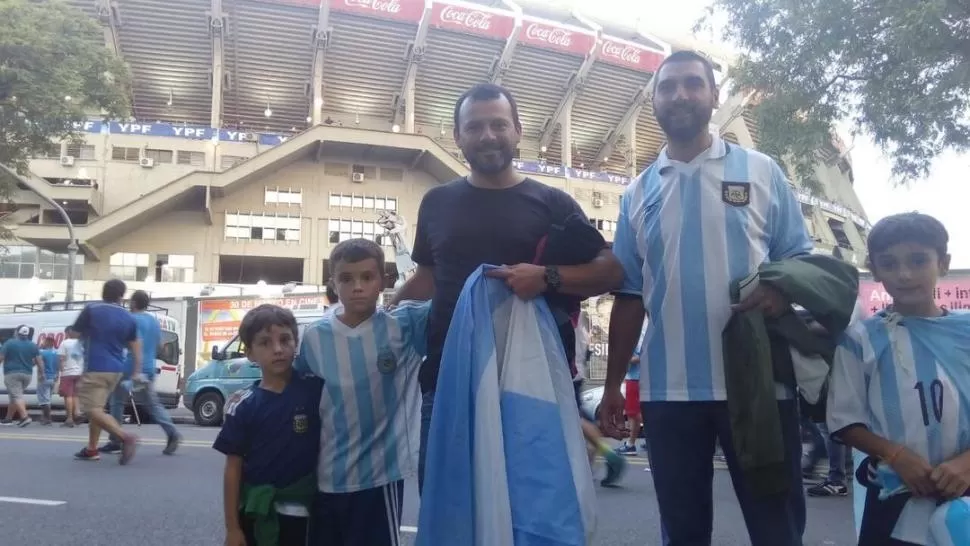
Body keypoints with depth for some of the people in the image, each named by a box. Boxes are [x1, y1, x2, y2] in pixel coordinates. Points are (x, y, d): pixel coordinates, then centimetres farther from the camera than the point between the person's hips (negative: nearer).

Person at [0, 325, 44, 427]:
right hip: (27, 374, 5)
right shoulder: (33, 345, 6)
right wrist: (41, 373, 9)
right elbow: (39, 361, 4)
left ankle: (25, 417, -24)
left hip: (12, 374, -5)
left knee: (16, 396, -9)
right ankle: (8, 418, 24)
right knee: (15, 396, 18)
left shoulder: (10, 343, -4)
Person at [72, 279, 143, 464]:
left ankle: (126, 438, -22)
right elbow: (136, 346, 9)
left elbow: (75, 333, 7)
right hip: (116, 369, 6)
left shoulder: (91, 309, -5)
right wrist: (137, 372, 13)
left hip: (96, 368, -6)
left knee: (93, 410, -7)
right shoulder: (128, 318, 7)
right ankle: (91, 450, 21)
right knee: (97, 407, 18)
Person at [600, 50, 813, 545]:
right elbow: (629, 295, 11)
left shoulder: (761, 172, 6)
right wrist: (612, 384, 9)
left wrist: (782, 292, -20)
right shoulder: (638, 192, 11)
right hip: (668, 389, 2)